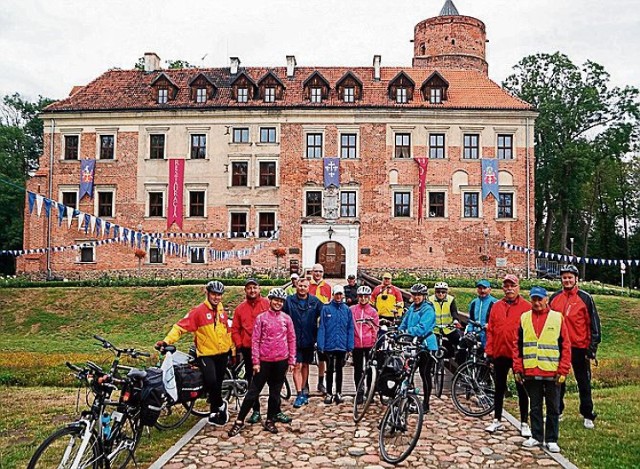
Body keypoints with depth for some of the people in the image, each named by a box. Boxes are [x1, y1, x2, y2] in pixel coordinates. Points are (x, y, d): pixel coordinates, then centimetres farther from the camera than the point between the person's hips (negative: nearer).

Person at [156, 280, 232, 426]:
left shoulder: (222, 311, 6)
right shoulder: (199, 311, -12)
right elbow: (181, 326, -17)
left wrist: (232, 348, 20)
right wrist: (167, 341, -29)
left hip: (222, 354, 5)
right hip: (206, 354, -5)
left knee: (218, 383, 13)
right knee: (211, 381, -22)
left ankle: (214, 412, 30)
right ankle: (220, 404, 4)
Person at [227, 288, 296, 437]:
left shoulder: (286, 319, 4)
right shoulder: (261, 317, -2)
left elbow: (291, 340, 7)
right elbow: (255, 340, -3)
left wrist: (291, 361, 3)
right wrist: (255, 361, -7)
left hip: (281, 361, 2)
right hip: (264, 361, -2)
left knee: (275, 393, 11)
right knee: (253, 392, 2)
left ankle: (270, 421, 24)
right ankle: (239, 421, 10)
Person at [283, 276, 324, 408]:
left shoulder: (315, 302, 0)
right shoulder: (289, 300, -3)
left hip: (309, 339, 2)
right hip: (294, 339, -2)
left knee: (305, 366, 14)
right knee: (297, 366, -6)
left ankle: (302, 391, 29)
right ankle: (300, 395, -1)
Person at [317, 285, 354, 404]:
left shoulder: (347, 310, 2)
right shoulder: (326, 309, -4)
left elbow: (350, 329, 2)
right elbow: (321, 328, -5)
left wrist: (350, 346, -3)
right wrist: (321, 345, -10)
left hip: (342, 346, 2)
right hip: (329, 345, -1)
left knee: (339, 370, 13)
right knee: (330, 370, 9)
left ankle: (338, 393, 24)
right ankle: (329, 393, 20)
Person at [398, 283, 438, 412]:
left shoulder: (428, 309, -12)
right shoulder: (411, 308, 11)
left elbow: (422, 328, -23)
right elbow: (404, 324, 13)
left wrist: (407, 332, -29)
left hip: (426, 345, -7)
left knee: (425, 375, 0)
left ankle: (425, 404, 10)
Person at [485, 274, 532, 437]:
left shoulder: (526, 307, -4)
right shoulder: (496, 307, 7)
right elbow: (490, 330, 7)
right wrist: (489, 350, 2)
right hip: (500, 354, 4)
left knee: (521, 389, 7)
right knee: (499, 388, 13)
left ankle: (524, 423, 18)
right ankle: (497, 420, 24)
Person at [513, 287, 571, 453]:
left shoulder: (557, 317, -1)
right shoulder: (524, 318, 5)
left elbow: (566, 346, -2)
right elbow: (518, 345, 6)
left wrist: (563, 371, -7)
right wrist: (517, 369, 2)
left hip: (552, 373, -2)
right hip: (530, 372, 2)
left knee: (553, 408, 8)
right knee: (535, 407, 12)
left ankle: (551, 440, 19)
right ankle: (536, 436, 24)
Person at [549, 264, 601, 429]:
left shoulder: (585, 298, -4)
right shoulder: (554, 298, 6)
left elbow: (594, 324, -3)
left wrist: (592, 348, -7)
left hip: (579, 347, -3)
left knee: (584, 383, 8)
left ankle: (588, 415, 20)